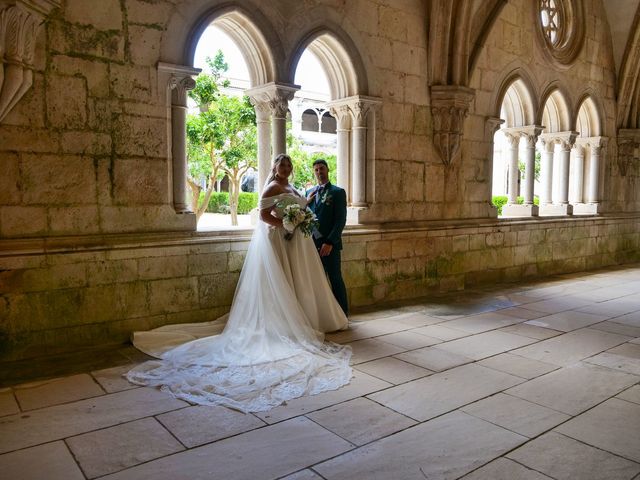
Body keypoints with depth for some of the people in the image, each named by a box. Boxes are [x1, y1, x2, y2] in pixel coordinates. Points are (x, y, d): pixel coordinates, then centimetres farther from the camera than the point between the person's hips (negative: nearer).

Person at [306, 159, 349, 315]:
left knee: (335, 280, 1)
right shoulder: (309, 193, 16)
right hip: (312, 244, 4)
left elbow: (340, 220, -8)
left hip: (330, 245, -4)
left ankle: (343, 315, 12)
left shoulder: (338, 192, 0)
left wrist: (329, 242, -15)